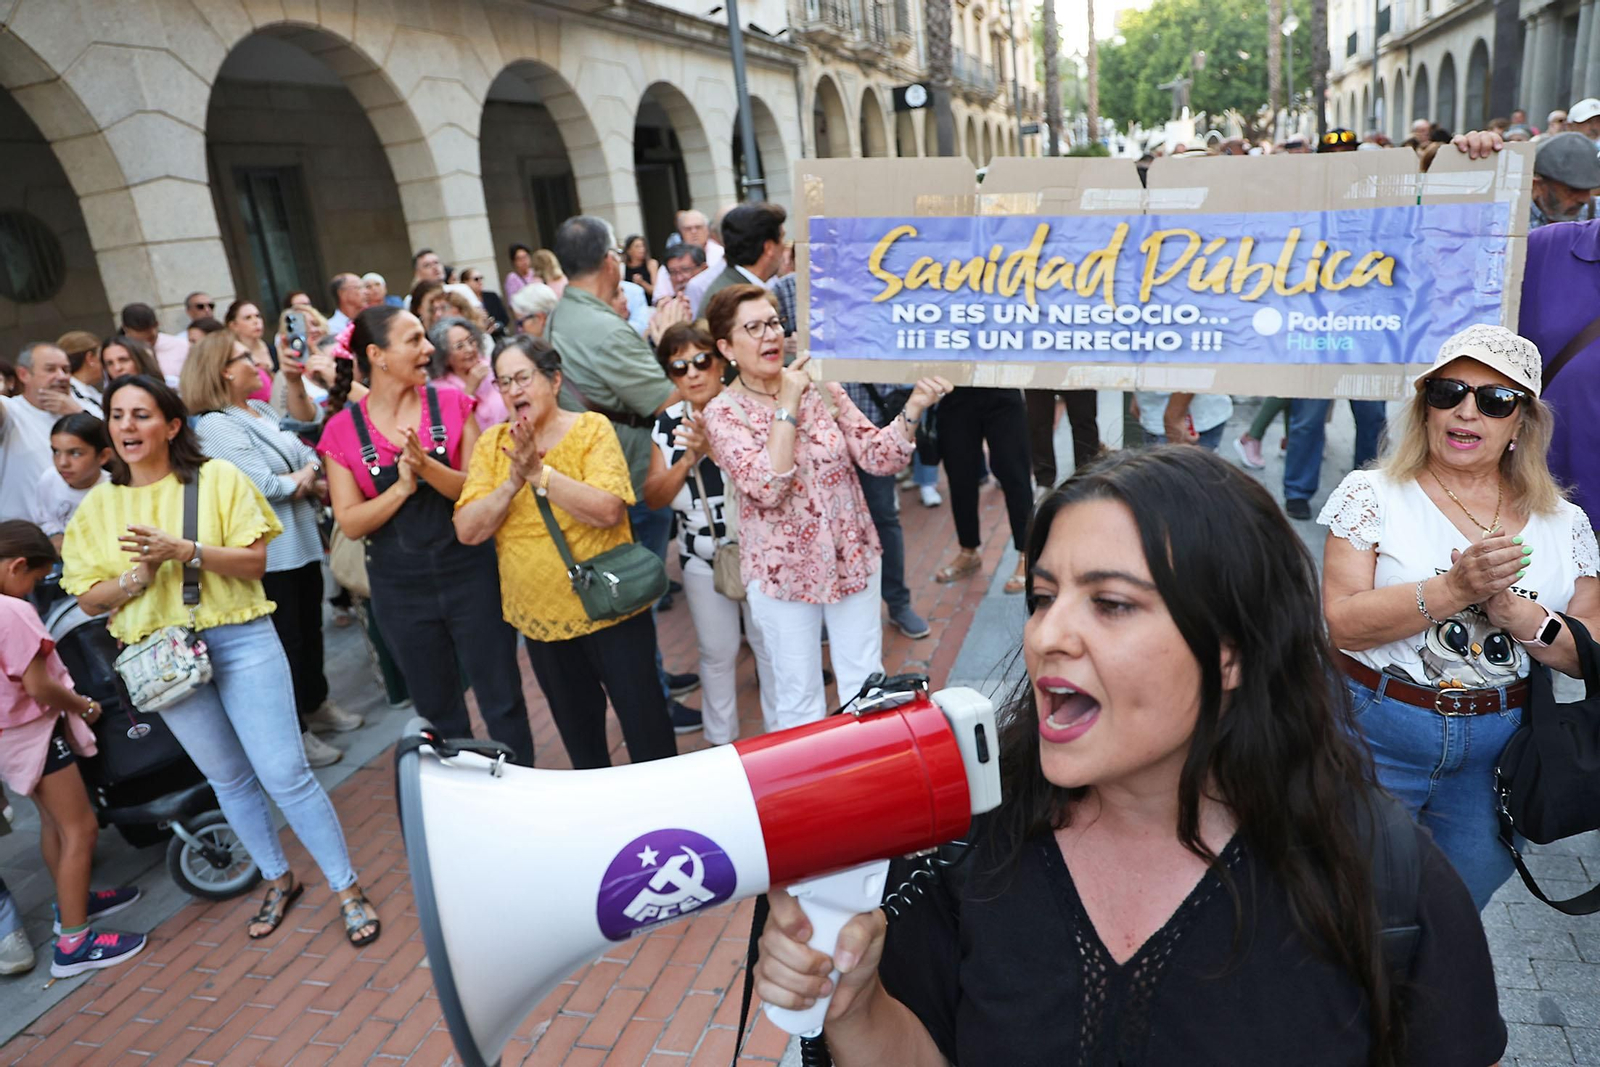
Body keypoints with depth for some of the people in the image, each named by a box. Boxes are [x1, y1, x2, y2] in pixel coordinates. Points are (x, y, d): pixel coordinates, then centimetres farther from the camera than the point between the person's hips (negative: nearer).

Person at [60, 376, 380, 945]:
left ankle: (347, 888, 10)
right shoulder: (98, 507, 6)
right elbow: (89, 597, 4)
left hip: (239, 639, -3)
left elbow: (255, 561, -9)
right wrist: (138, 576, -15)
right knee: (229, 780, 15)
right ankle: (279, 881, 34)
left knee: (285, 774, -4)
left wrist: (185, 550, -23)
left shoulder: (217, 478, -4)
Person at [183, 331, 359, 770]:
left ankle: (316, 705, 37)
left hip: (302, 540, 8)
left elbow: (308, 456, 10)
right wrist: (305, 481, -4)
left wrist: (306, 477, -12)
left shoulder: (263, 411, 11)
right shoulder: (215, 426, -14)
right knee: (286, 640, 2)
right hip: (268, 550, -8)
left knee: (310, 629, 19)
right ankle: (294, 730, 16)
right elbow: (263, 485, -21)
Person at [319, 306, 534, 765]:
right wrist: (401, 486, -21)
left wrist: (429, 467, -25)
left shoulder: (451, 403, -3)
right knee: (438, 709, 17)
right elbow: (350, 522, -6)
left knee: (502, 700, 7)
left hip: (470, 575, -1)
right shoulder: (342, 430, -3)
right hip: (400, 590, 1)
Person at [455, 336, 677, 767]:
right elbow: (467, 531, -8)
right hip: (540, 618, 4)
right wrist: (512, 483, -21)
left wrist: (539, 472, -24)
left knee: (646, 725, 7)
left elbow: (608, 510, -24)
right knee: (578, 736, 20)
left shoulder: (591, 428, -10)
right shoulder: (491, 444, 1)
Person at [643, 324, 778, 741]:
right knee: (717, 653, 15)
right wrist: (688, 459, -18)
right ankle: (721, 741, 33)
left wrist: (716, 449, -36)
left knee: (771, 646, 8)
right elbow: (653, 498, -3)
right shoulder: (668, 423, 0)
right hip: (700, 558, 3)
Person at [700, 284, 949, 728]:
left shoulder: (820, 385, -1)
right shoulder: (722, 414, -10)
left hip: (853, 556, 3)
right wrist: (786, 406, -22)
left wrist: (914, 407, -20)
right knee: (800, 698, 11)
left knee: (866, 684, 14)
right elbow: (767, 487, -25)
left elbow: (877, 455, -5)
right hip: (783, 570, -2)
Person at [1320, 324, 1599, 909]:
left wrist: (1516, 612, -15)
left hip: (1498, 749, 4)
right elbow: (1341, 623, -14)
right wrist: (1453, 588, -26)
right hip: (1376, 735, -3)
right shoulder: (1372, 495, -6)